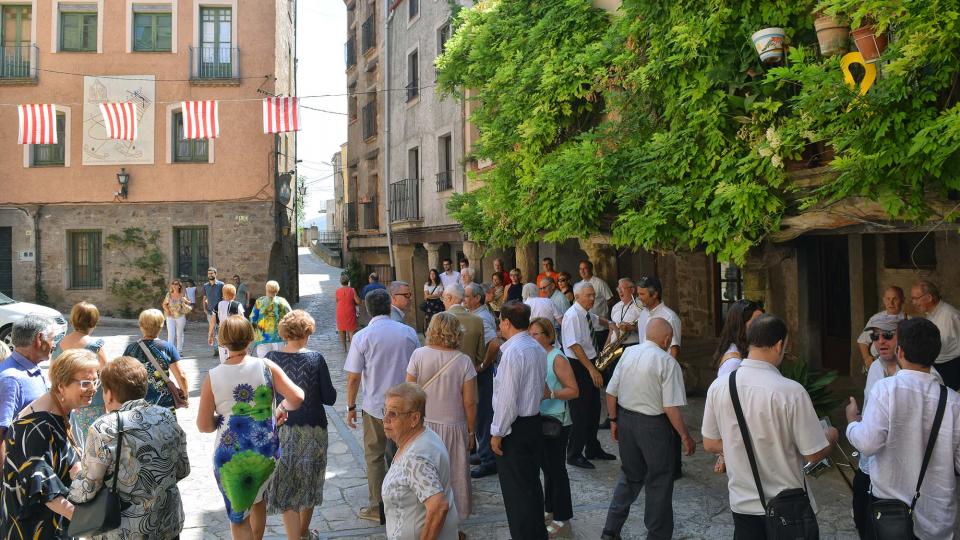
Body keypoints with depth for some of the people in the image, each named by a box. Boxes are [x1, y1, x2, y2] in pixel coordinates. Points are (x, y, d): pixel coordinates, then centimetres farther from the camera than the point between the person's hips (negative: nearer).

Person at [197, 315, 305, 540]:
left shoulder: (213, 377, -10)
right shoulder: (266, 367, -10)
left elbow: (204, 426, -7)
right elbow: (297, 398, -16)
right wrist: (283, 407, 5)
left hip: (230, 456, -2)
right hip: (266, 450, 2)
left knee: (238, 517, 14)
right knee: (259, 500, 29)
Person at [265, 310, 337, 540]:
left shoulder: (271, 358, -8)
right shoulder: (315, 359, -12)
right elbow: (329, 398, -8)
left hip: (283, 429, 0)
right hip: (313, 429, 0)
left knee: (287, 488, 6)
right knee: (310, 482, 19)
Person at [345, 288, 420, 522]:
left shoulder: (362, 337, -11)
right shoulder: (409, 332, -2)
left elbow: (353, 377, -10)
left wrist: (351, 407, 2)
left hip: (376, 406, -3)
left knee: (375, 456, 10)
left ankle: (378, 507, 16)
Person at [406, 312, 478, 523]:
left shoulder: (419, 355, -10)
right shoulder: (463, 361, -11)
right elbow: (470, 403, -8)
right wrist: (471, 431, 5)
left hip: (423, 425, 1)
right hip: (453, 427, -1)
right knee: (454, 476, 13)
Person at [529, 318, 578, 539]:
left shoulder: (557, 358, -15)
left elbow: (573, 390, -16)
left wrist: (551, 394, -27)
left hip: (556, 422, -8)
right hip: (539, 420, 8)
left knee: (556, 469, -1)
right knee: (546, 467, 18)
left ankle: (562, 520, 10)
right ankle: (550, 511, 32)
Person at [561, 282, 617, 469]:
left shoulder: (588, 314, 8)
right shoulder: (572, 316, -19)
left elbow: (597, 320, 35)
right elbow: (575, 345, -26)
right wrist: (591, 369, -28)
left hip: (590, 364, 9)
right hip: (578, 367, -9)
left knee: (594, 408, 16)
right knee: (580, 411, -3)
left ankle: (593, 449, 30)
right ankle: (574, 455, 9)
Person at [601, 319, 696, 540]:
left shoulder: (628, 353, -1)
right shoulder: (667, 362, -17)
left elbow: (611, 392, 3)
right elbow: (671, 408, -19)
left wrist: (614, 420, 16)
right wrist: (686, 437, -10)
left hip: (625, 418, 6)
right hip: (653, 424, -6)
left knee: (630, 475, 22)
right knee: (659, 482, 12)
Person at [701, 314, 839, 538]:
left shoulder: (718, 386, -9)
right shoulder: (791, 391, -22)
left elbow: (710, 444, 3)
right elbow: (814, 454, -14)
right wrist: (831, 435, 7)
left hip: (742, 503, 3)